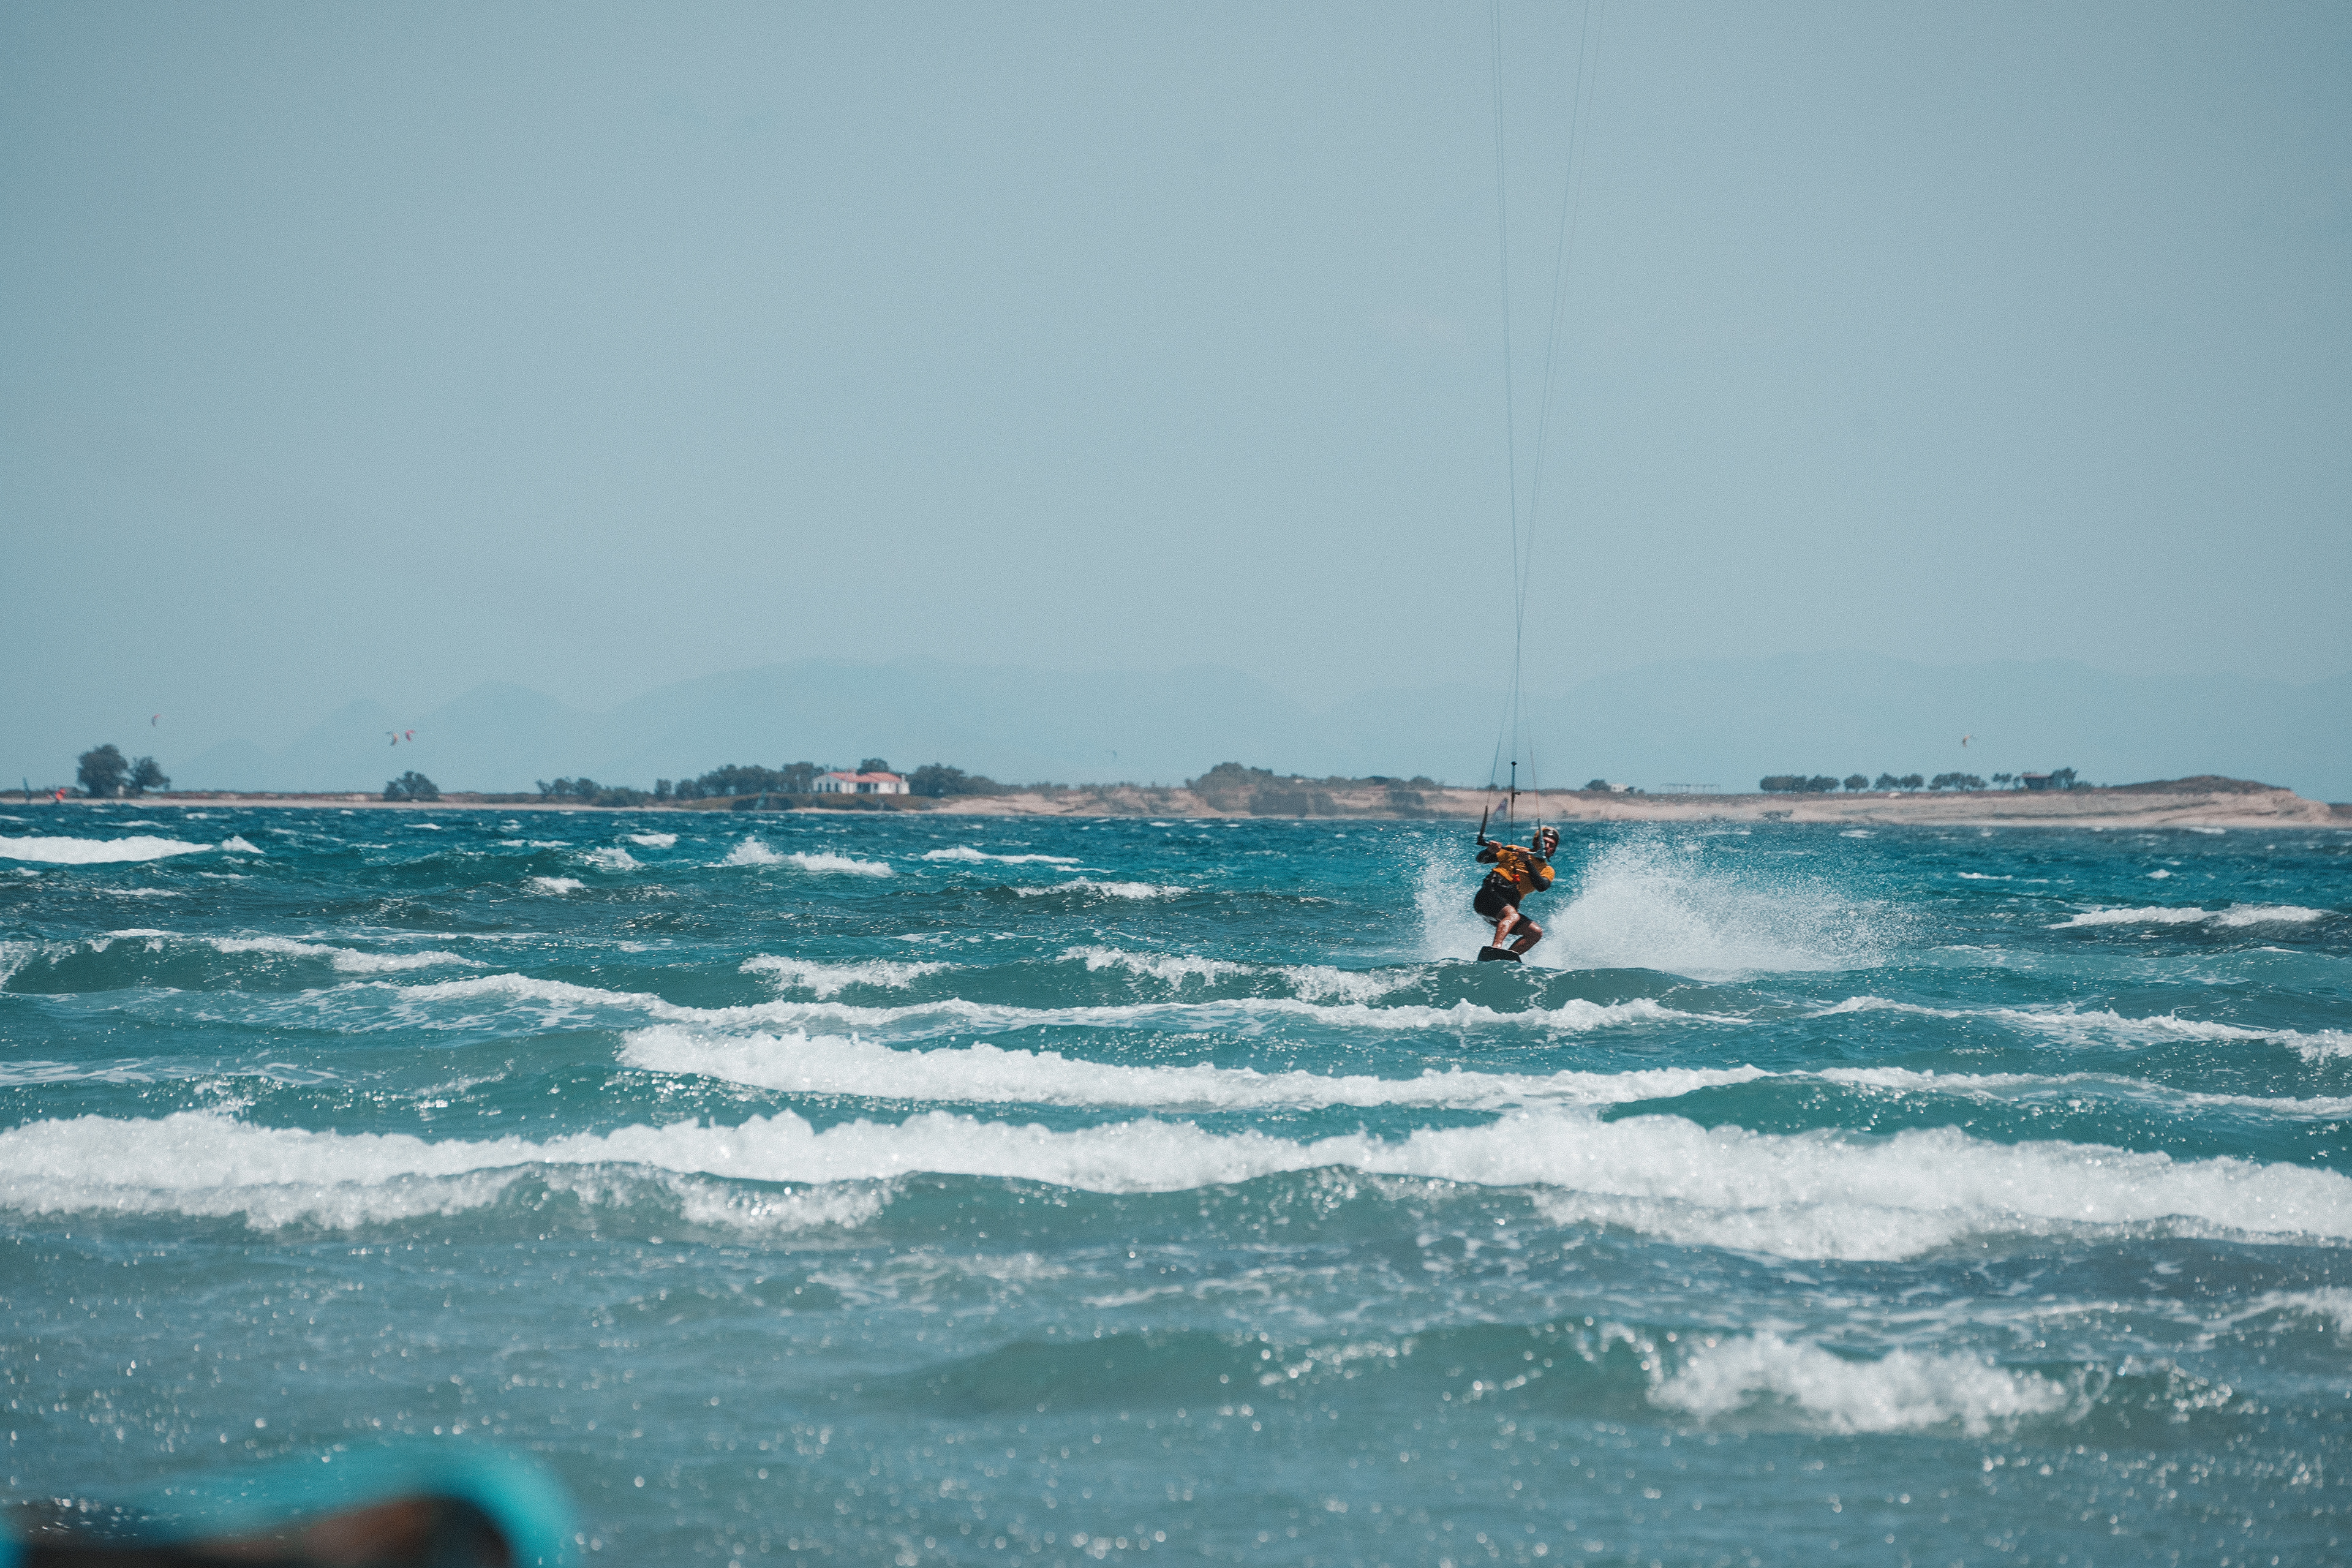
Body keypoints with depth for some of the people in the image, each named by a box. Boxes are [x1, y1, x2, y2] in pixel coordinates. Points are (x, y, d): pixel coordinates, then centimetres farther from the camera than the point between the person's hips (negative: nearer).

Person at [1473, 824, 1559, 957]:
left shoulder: (1547, 871, 15)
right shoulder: (1514, 851, 9)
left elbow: (1541, 887, -9)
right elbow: (1481, 860, 7)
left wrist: (1527, 862, -17)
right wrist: (1489, 851, -16)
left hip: (1509, 907, 5)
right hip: (1489, 895, -5)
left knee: (1536, 932, -12)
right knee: (1512, 916, -33)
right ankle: (1496, 948, -55)